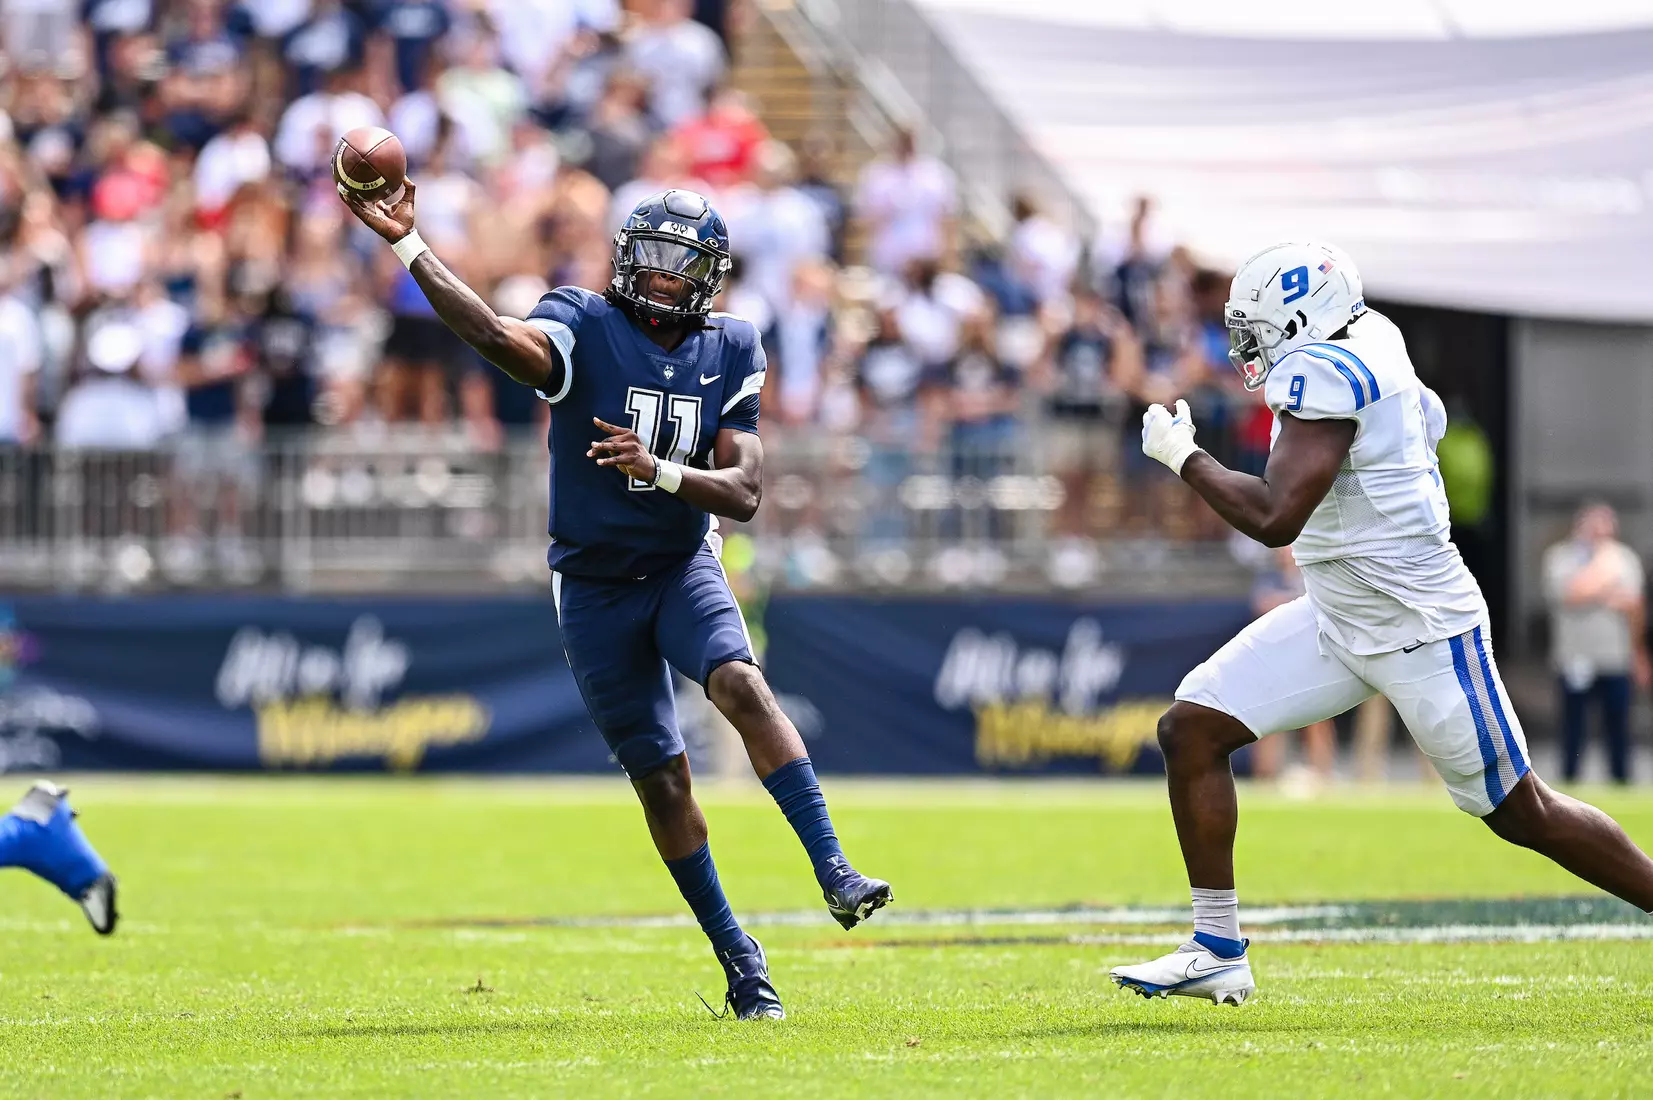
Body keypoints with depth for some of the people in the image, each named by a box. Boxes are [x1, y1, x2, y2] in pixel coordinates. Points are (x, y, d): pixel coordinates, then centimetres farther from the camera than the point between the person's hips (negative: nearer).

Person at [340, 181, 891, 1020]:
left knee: (741, 684, -29)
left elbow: (744, 493, -8)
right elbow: (496, 336, -32)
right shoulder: (583, 326, -10)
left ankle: (834, 872, -32)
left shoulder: (729, 352, -1)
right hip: (594, 585, -1)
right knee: (660, 780, 1)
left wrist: (660, 470, -26)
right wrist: (405, 244, -42)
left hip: (682, 565, 1)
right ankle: (739, 963, 12)